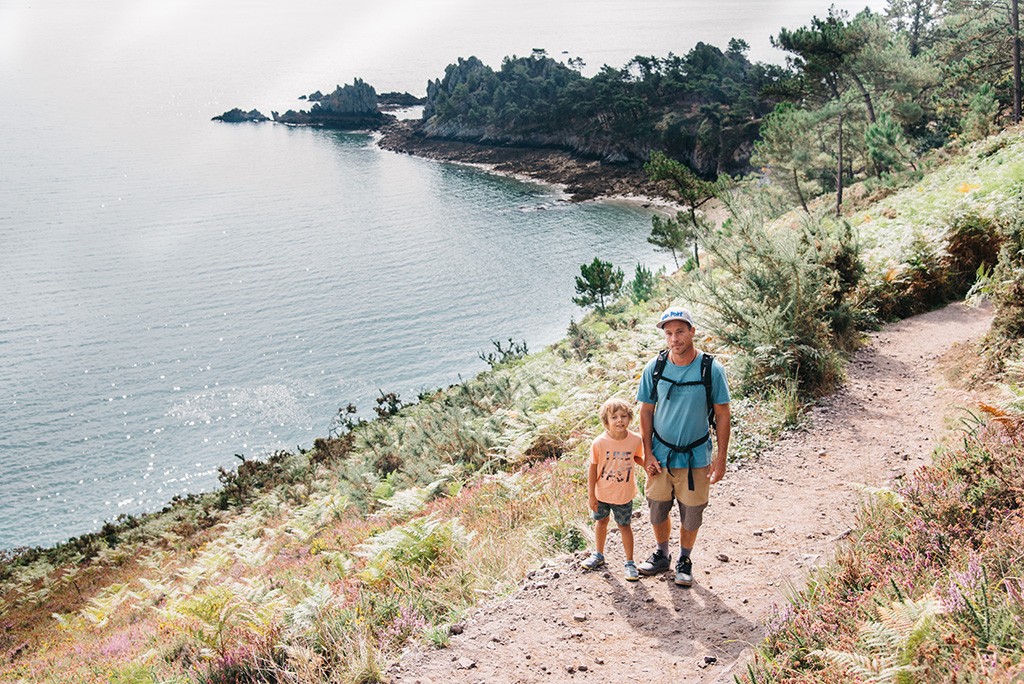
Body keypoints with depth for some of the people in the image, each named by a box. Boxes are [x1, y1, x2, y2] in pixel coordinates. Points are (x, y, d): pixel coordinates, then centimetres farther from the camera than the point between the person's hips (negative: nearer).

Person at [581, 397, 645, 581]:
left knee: (624, 526, 9)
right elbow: (593, 468, -10)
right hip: (602, 493, 1)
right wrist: (591, 494, -8)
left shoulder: (636, 440, -15)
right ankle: (599, 555, 42)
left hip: (624, 494, 0)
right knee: (602, 522, 20)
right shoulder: (599, 443, -20)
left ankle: (630, 562, 24)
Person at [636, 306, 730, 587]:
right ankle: (662, 555, 39)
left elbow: (722, 415, -6)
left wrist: (721, 458, -7)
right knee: (657, 509, 15)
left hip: (696, 457, -2)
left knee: (691, 515, 11)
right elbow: (646, 412, 2)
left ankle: (684, 561, 34)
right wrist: (647, 454, -2)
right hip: (660, 456, 2)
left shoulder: (711, 369, -13)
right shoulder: (654, 368, -8)